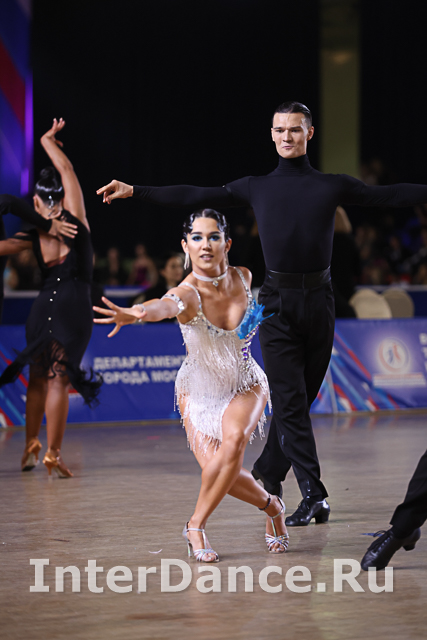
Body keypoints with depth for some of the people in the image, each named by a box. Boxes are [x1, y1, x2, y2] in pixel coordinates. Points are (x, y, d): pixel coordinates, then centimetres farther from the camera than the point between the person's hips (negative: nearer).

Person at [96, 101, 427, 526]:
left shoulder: (333, 187, 9)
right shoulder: (256, 188, 10)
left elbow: (389, 196, 6)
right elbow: (195, 197, 10)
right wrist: (135, 191, 6)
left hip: (319, 301, 1)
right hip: (277, 303, -1)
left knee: (300, 400, 7)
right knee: (290, 401, -9)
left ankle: (268, 472, 26)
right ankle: (313, 495, -10)